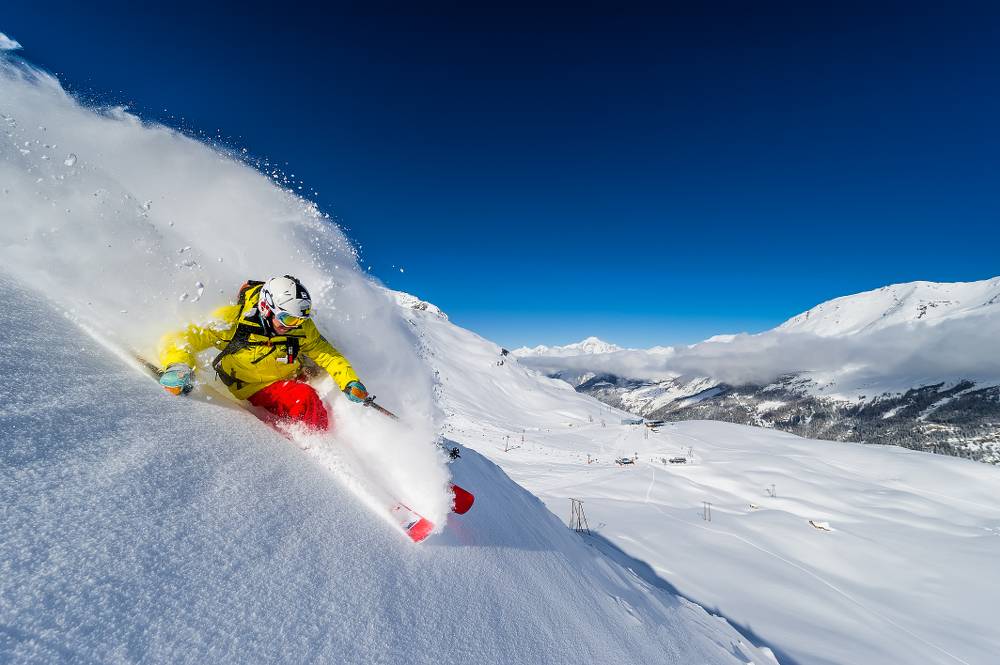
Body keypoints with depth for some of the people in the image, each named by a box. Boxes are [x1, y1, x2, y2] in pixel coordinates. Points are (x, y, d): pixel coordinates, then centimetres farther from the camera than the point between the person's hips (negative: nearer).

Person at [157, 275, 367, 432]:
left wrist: (350, 382, -19)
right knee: (305, 398, -32)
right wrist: (178, 368, -40)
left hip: (290, 381, 3)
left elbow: (327, 355, -5)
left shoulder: (302, 328, -13)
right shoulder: (233, 319, -21)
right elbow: (180, 340, -18)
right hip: (254, 388, -3)